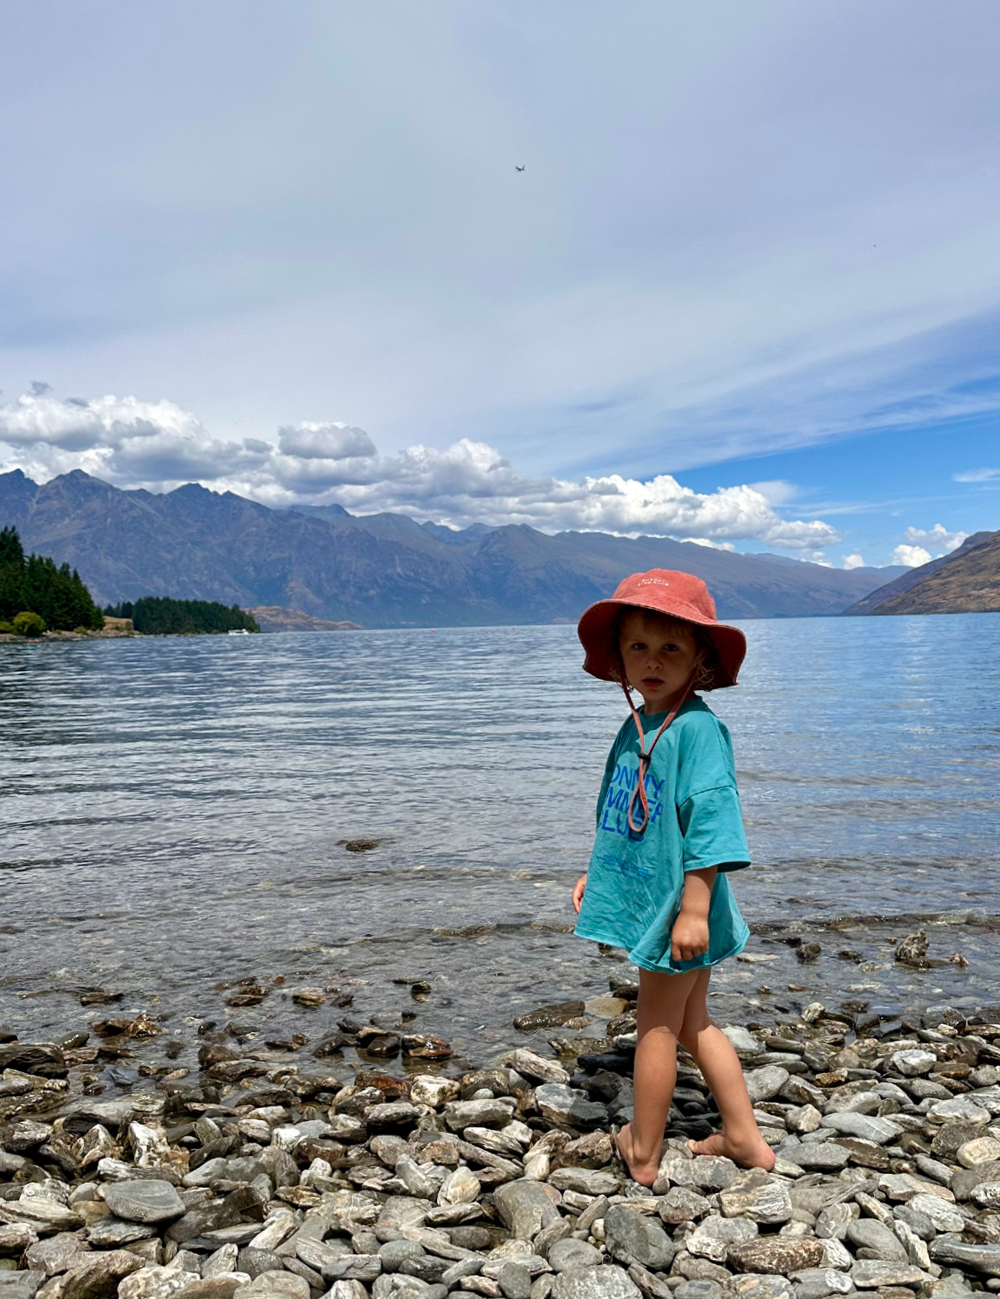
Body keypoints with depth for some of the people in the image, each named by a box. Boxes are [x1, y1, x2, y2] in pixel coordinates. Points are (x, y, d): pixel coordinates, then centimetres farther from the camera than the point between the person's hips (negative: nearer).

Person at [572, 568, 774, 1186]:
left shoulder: (697, 728, -20)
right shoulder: (636, 727, 6)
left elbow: (710, 820, -23)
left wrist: (693, 908, -24)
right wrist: (596, 873, 20)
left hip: (681, 905, -9)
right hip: (648, 899, 9)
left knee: (657, 1025, 7)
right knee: (693, 1022, 19)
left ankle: (642, 1151, 27)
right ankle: (745, 1139, 33)